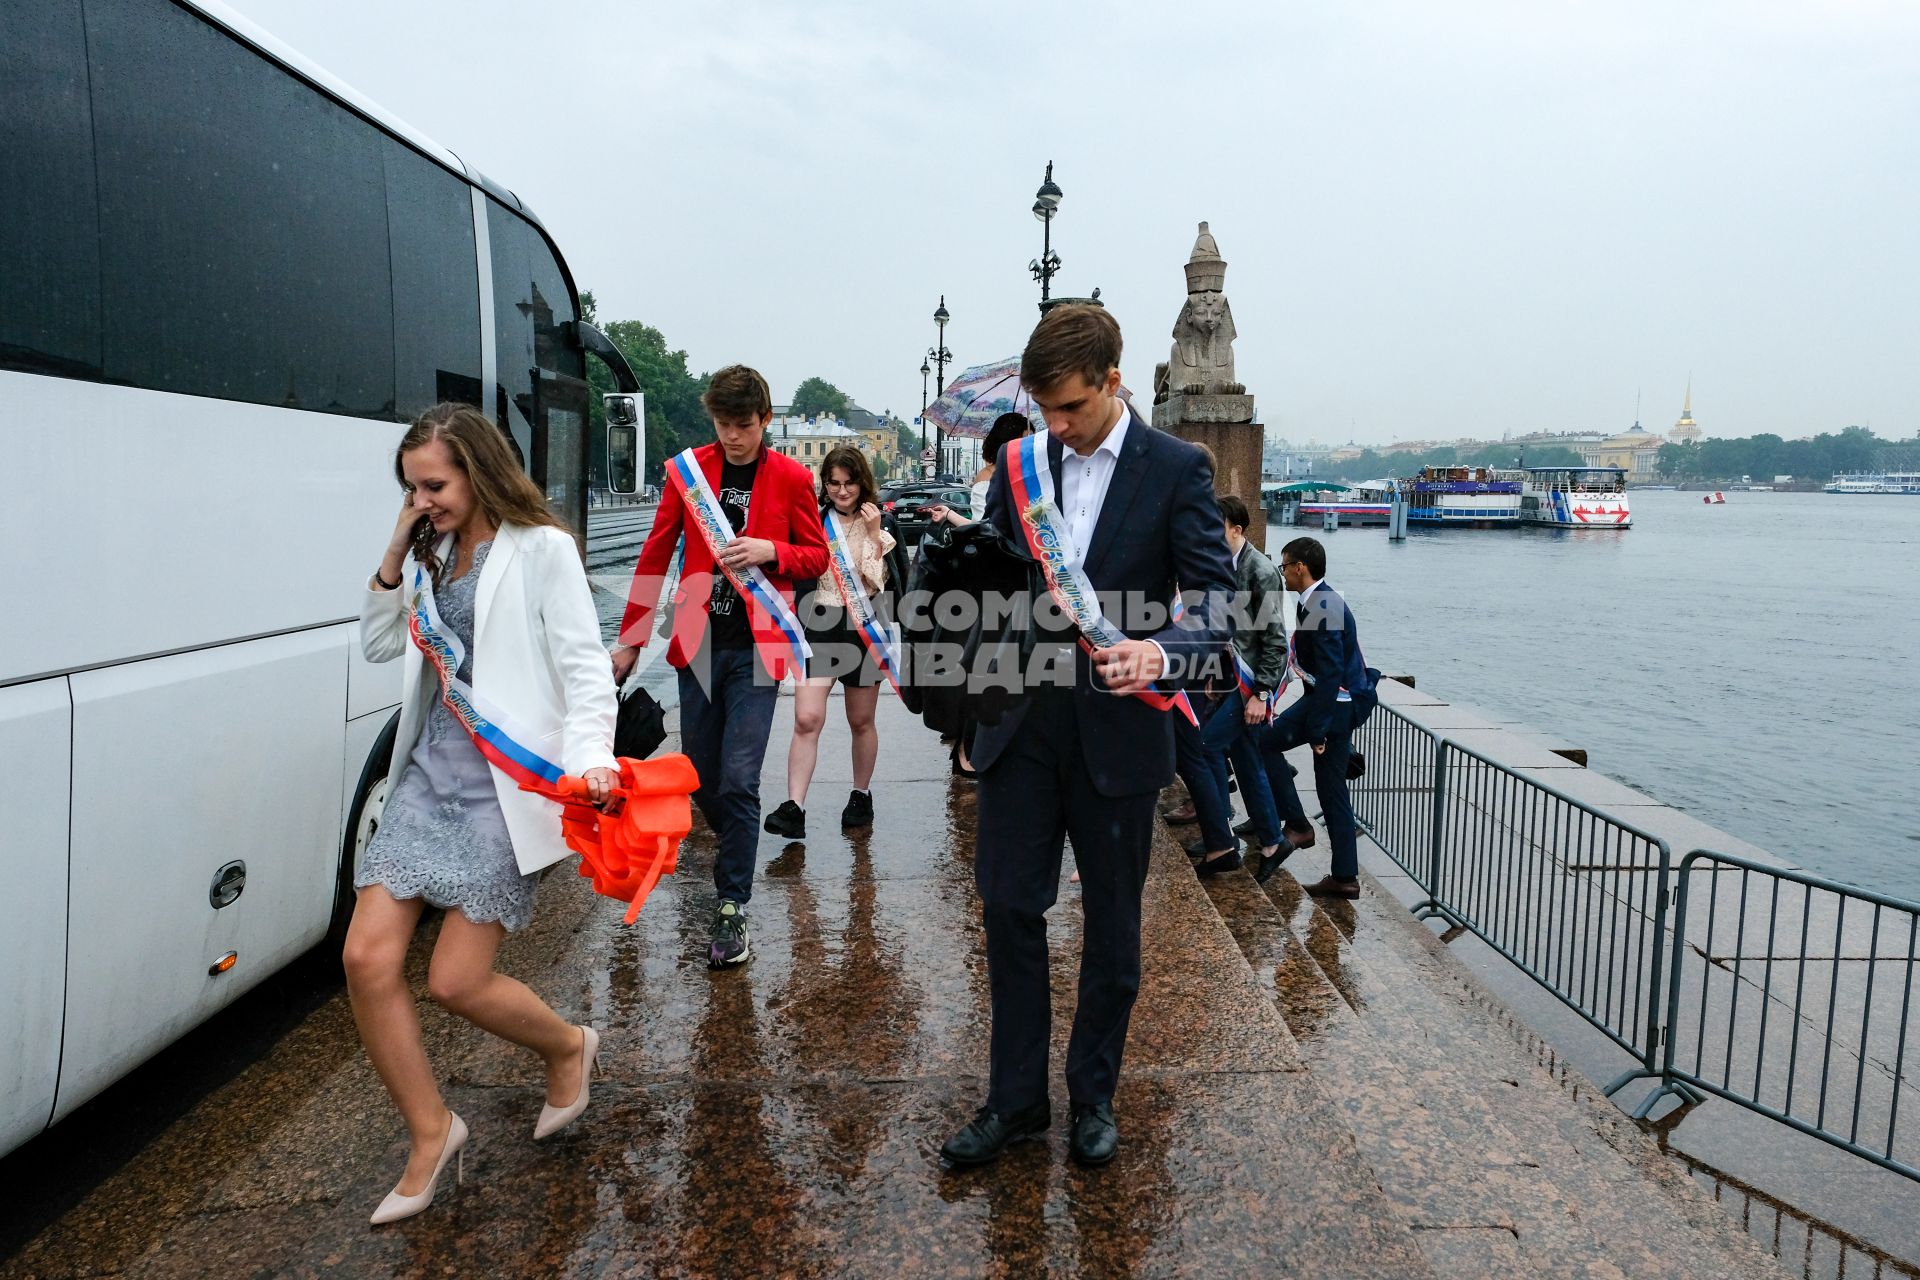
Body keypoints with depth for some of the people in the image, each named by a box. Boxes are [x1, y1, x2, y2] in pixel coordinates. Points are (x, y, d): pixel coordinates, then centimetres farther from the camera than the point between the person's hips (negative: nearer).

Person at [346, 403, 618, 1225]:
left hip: (507, 780, -7)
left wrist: (590, 758, -29)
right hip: (430, 770, 7)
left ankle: (568, 1047, 27)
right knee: (366, 958, -2)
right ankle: (431, 1133, 18)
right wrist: (393, 557, 5)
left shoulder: (541, 548, -6)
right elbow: (378, 646, 19)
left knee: (455, 981, -5)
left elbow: (584, 666, -12)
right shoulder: (432, 554, 14)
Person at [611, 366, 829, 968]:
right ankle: (738, 852, 39)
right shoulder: (689, 468, 4)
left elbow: (817, 556, 6)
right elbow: (655, 556, 8)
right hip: (698, 644, 3)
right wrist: (629, 639, 7)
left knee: (738, 780, -7)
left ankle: (732, 910, 2)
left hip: (756, 647, -3)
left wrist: (769, 551, -15)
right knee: (700, 776, 10)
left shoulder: (791, 478, 0)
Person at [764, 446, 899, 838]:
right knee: (807, 719, -11)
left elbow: (885, 582, -9)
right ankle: (793, 808, -12)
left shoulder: (882, 523, 0)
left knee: (861, 721, 13)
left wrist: (873, 534, -14)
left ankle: (861, 796, 31)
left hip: (864, 628, 0)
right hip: (819, 627, 1)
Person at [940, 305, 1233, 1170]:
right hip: (1022, 718, 3)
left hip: (1117, 726, -3)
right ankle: (1015, 1097, 23)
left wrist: (1158, 654, -31)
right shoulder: (1020, 464, 6)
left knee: (1111, 922, 10)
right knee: (1009, 906, 7)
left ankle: (1093, 1097, 30)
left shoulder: (1175, 469, -6)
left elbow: (1217, 609, -11)